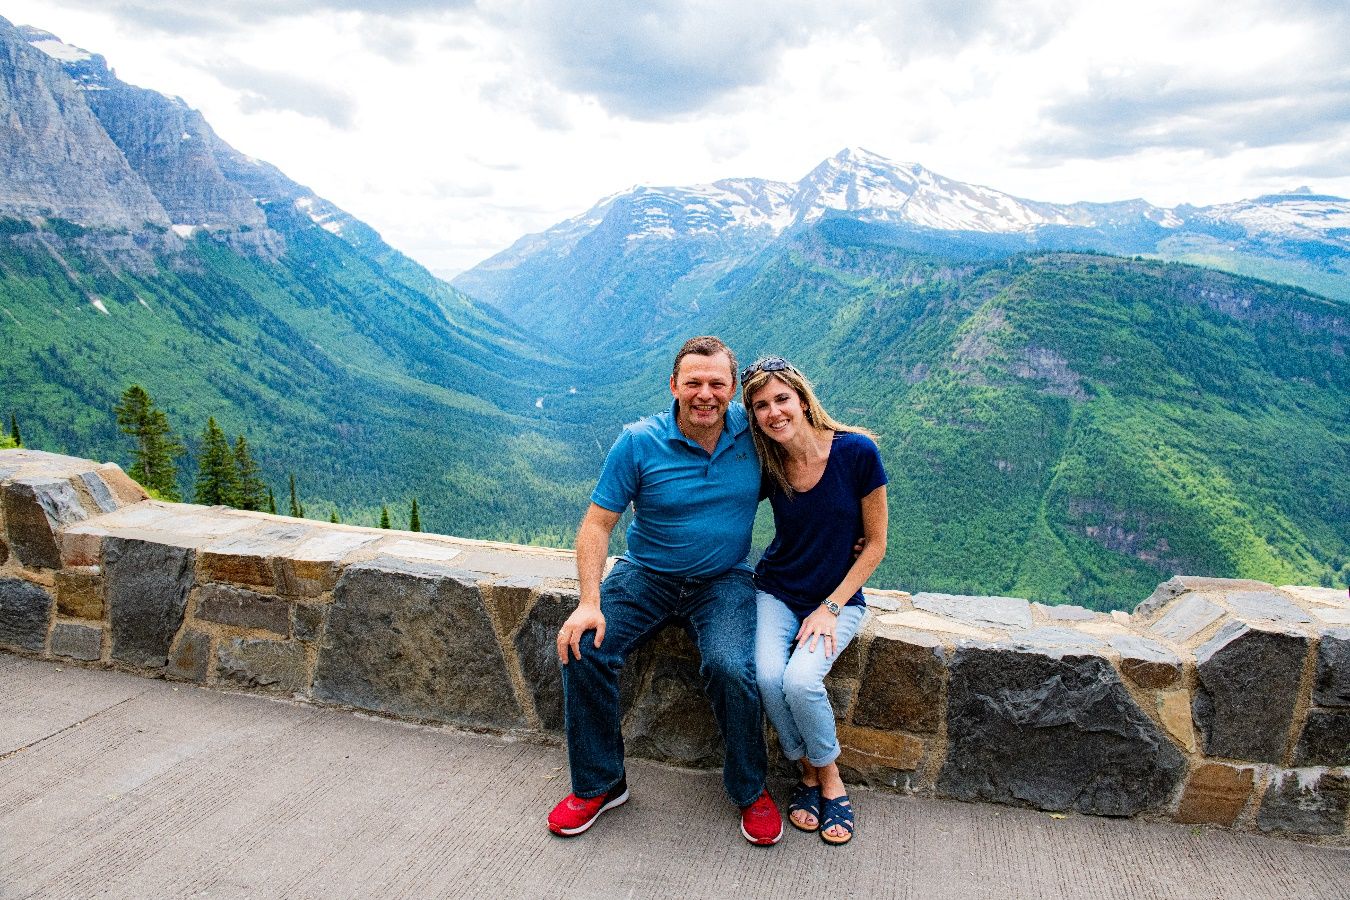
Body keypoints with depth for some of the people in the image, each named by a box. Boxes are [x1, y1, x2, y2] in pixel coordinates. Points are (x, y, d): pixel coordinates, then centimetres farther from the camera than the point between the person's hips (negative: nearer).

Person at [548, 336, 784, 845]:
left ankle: (750, 789, 2)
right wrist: (590, 602, -21)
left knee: (731, 668, -28)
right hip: (646, 575, 1)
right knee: (583, 649, -21)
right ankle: (598, 784, 3)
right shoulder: (638, 443, -11)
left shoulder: (752, 430, -6)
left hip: (723, 581, 0)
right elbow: (597, 522, -10)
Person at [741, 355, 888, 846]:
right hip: (776, 592, 3)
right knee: (766, 676, -25)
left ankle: (829, 778, 3)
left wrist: (830, 608, -12)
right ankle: (810, 773, 4)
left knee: (800, 680, -27)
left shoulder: (856, 451, -15)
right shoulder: (765, 466, -7)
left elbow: (876, 543, -8)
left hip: (839, 598, -2)